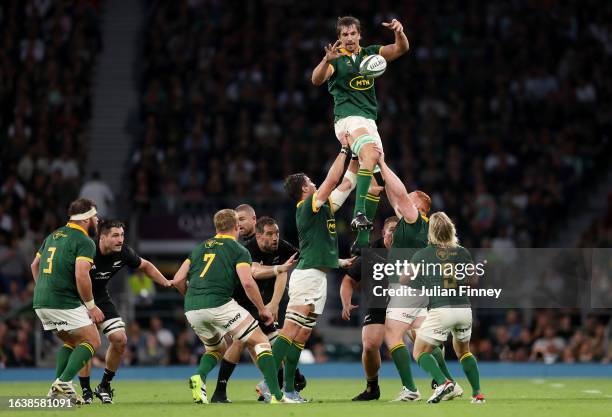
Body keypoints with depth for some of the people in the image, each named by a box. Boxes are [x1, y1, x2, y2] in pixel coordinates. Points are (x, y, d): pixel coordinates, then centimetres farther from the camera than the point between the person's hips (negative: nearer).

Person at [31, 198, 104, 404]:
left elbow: (35, 265, 25)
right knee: (92, 341, 0)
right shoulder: (85, 242, -9)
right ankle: (64, 383, -13)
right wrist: (91, 306, -12)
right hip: (64, 302, -8)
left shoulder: (54, 236, 17)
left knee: (72, 342, 23)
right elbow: (81, 275, -21)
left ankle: (57, 386, 11)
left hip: (40, 302, 8)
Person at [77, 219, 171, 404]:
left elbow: (145, 266, 8)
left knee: (120, 340, -6)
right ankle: (86, 392, -5)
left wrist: (168, 283, -1)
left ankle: (104, 386, 12)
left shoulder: (124, 253, -12)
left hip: (101, 298, 5)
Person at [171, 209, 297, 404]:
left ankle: (200, 377, -4)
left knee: (217, 348, 29)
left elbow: (178, 280, 17)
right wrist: (263, 309, 4)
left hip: (192, 310, 6)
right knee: (260, 342, 6)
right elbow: (247, 282, -8)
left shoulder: (200, 247, 23)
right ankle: (276, 395, -9)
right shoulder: (239, 250, 7)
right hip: (219, 304, -6)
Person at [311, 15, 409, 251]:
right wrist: (327, 60, -35)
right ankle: (359, 213, -41)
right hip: (348, 118, -6)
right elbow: (317, 79, -16)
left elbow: (401, 49, 7)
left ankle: (362, 239, 9)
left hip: (369, 122, 6)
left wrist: (399, 33, -15)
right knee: (371, 154, -34)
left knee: (376, 180, 3)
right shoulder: (337, 59, 1)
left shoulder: (370, 54, 15)